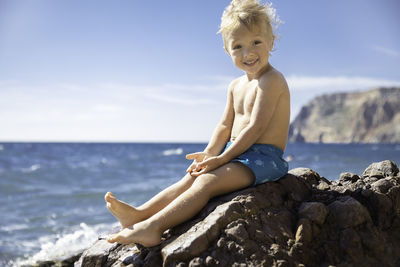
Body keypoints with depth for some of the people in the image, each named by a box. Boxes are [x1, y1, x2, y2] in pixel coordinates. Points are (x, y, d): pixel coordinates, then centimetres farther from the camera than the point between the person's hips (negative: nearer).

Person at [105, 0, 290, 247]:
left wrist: (222, 158, -20)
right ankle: (140, 213, -13)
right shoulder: (236, 86, 15)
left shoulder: (271, 80, -14)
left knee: (206, 182, -25)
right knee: (191, 178, -5)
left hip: (263, 156, -9)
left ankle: (152, 227, -34)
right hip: (237, 154, 9)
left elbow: (256, 127, -21)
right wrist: (209, 153, -4)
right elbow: (225, 126, 14)